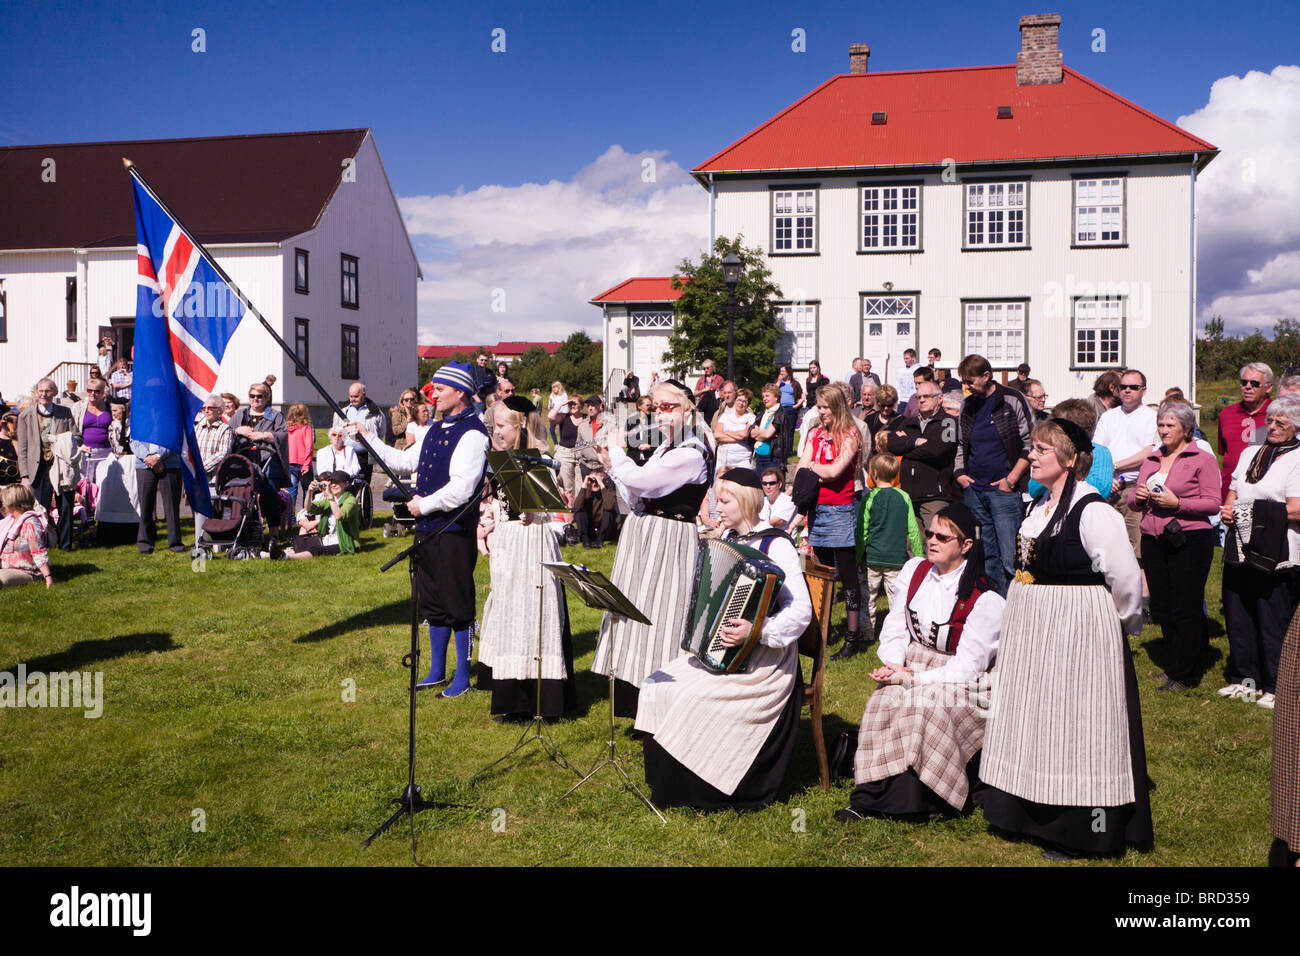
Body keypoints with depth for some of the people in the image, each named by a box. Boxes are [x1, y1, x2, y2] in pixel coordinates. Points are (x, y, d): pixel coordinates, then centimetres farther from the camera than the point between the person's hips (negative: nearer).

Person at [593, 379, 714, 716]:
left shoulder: (690, 454, -16)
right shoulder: (665, 449, 15)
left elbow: (638, 481, -24)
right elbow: (636, 499, 16)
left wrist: (615, 451, -6)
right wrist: (610, 463, 7)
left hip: (668, 546, -10)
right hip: (645, 541, 10)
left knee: (658, 618, -7)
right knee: (639, 615, 13)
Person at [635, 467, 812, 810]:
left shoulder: (776, 546, -13)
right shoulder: (728, 540, 12)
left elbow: (801, 610, -20)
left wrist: (757, 631, -31)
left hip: (763, 659, -8)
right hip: (719, 650, 8)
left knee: (694, 697, -25)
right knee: (660, 684, -10)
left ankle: (701, 791, -6)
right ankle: (665, 781, 0)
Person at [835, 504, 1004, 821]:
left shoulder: (986, 600, -12)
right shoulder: (914, 570, 4)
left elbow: (966, 668, -15)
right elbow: (894, 630, 6)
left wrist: (911, 679, -20)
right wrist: (893, 666, -13)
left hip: (959, 685, -4)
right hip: (912, 667, 5)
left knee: (922, 704, -34)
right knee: (884, 699, -26)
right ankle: (869, 797, -22)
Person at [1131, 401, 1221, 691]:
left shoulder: (1202, 459, -2)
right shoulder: (1151, 460, 16)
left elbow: (1213, 503, -9)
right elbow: (1134, 502, 20)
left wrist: (1178, 503, -19)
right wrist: (1138, 496, -2)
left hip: (1189, 539, -6)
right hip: (1153, 540, 6)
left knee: (1186, 610, -1)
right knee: (1161, 608, 12)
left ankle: (1184, 675, 9)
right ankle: (1173, 666, 26)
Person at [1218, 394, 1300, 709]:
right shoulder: (1250, 453, 16)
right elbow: (1233, 493, 20)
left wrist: (1251, 513, -12)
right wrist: (1227, 510, -1)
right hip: (1240, 549, 6)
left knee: (1273, 623, -1)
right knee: (1237, 615, 9)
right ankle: (1244, 678, 22)